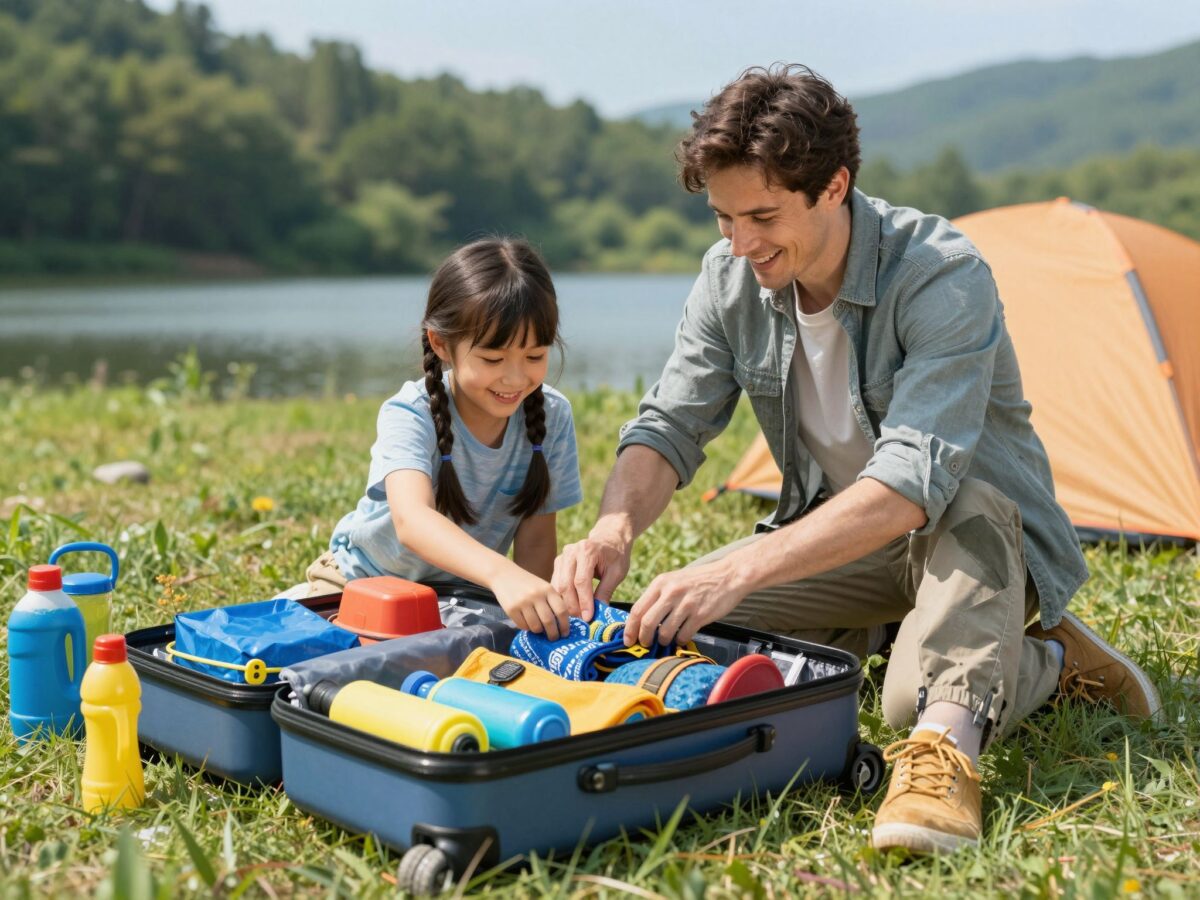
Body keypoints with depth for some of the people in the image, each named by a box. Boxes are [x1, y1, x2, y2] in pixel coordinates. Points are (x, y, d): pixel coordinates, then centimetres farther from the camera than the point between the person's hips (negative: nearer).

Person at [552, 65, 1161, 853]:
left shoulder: (943, 276, -30)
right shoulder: (731, 277, -9)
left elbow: (913, 479, -42)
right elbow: (670, 428, -9)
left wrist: (742, 569, -53)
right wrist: (615, 527, -33)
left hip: (978, 536, -8)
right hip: (838, 537, 9)